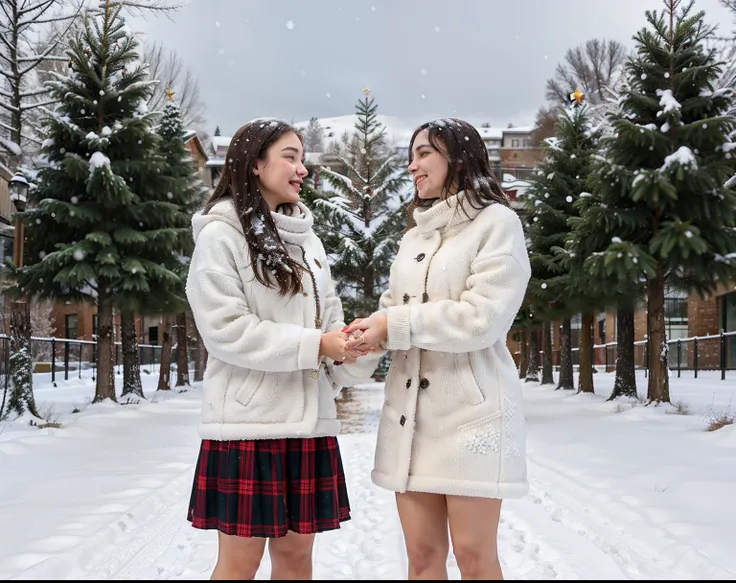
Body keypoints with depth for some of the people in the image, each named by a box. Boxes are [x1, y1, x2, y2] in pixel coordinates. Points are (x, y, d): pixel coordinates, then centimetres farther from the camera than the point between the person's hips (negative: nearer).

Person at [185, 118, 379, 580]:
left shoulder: (306, 239, 15)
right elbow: (226, 329, -14)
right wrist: (314, 346, -16)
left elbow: (328, 320, 13)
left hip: (308, 419, 6)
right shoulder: (221, 235, -5)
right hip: (249, 420, -6)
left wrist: (353, 350, -9)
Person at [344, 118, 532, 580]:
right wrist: (373, 327, -5)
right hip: (410, 409, 6)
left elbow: (483, 317, -14)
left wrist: (395, 326, -12)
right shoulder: (413, 237, 19)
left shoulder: (497, 222, -3)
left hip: (470, 408, -6)